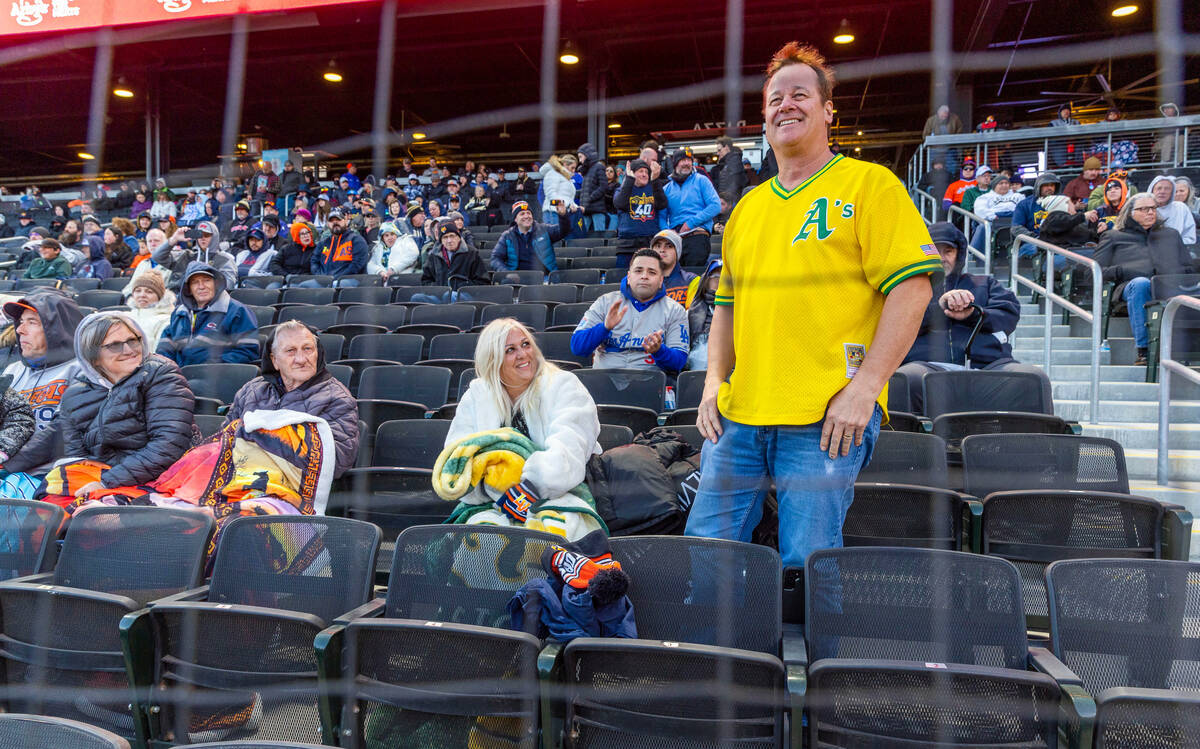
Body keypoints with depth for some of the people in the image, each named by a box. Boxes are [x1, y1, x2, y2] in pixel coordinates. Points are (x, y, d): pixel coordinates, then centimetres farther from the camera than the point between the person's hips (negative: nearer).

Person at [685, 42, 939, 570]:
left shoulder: (868, 183, 1)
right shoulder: (747, 206, 19)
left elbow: (912, 287, -8)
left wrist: (865, 387, -15)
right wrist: (714, 382, 8)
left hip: (827, 419, -5)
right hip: (737, 414, 6)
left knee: (806, 564, -1)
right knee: (705, 547, 8)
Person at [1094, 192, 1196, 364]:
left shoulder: (1171, 234, 37)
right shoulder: (1113, 237, 27)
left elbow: (1191, 268, 31)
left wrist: (1178, 273, 6)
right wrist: (1121, 272, -4)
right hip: (1131, 285, -2)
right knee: (1140, 283, -41)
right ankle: (1143, 349, -44)